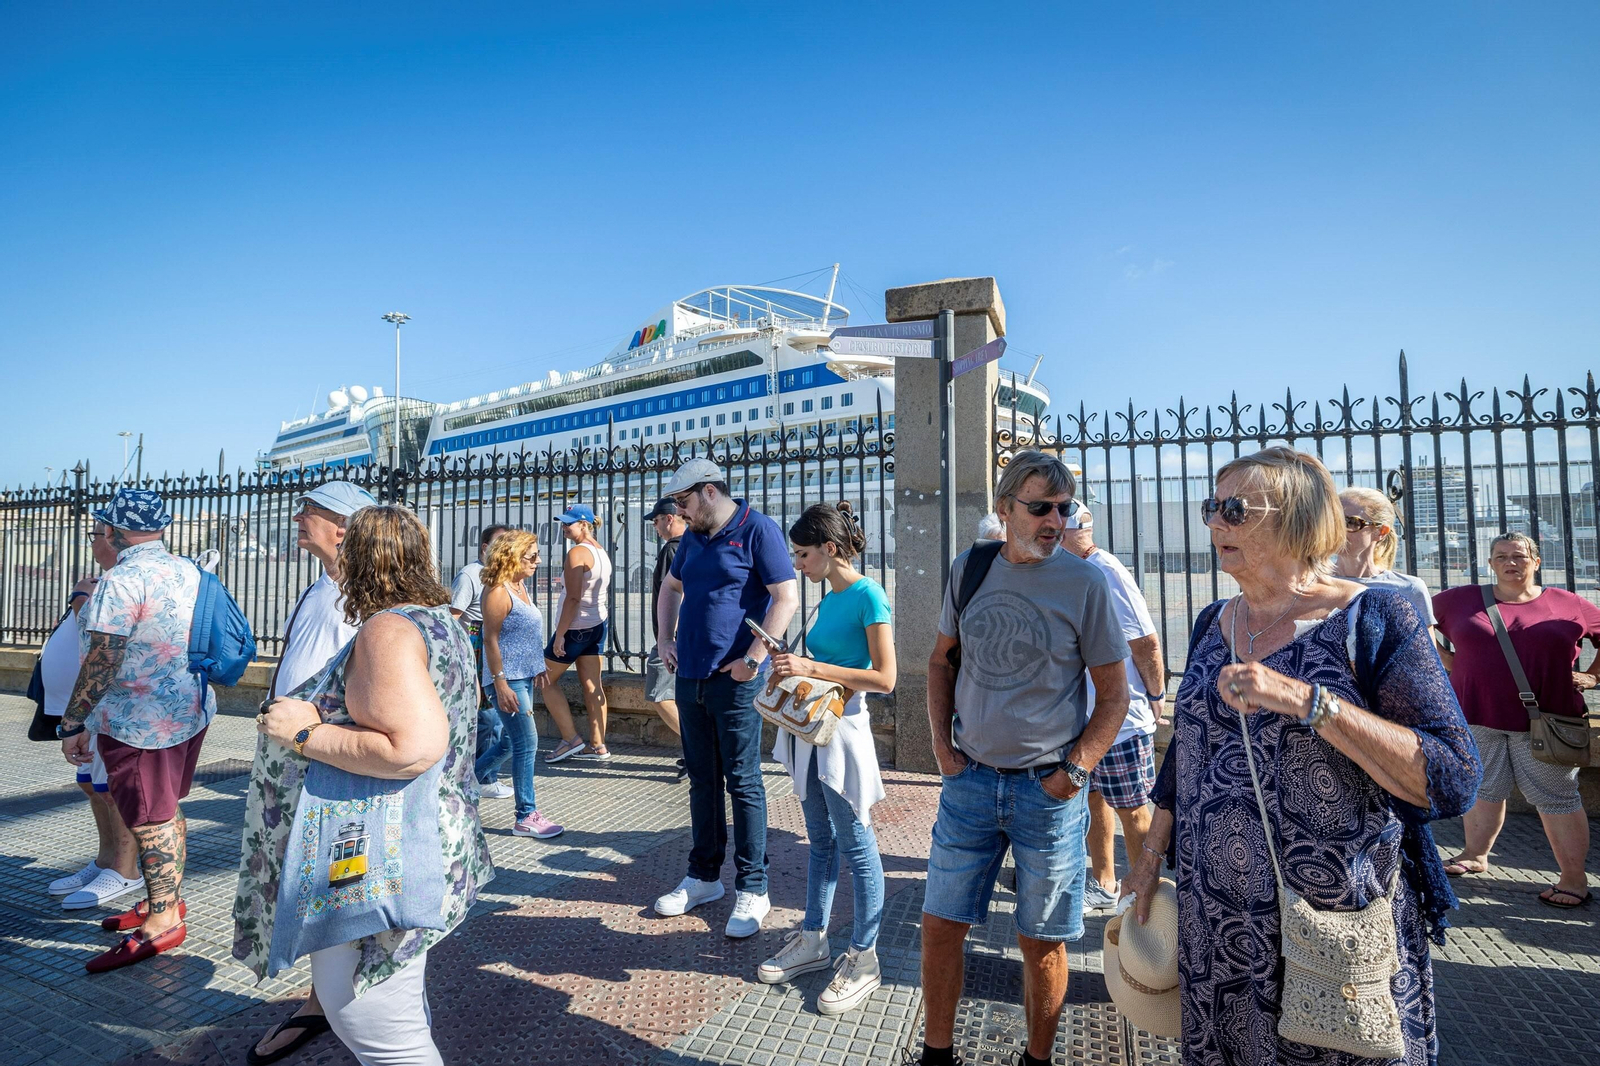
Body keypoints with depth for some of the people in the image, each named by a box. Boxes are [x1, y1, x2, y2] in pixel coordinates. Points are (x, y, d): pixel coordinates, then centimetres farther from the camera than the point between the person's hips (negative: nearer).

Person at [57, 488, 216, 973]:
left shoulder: (121, 581, -19)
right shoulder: (189, 571, 6)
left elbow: (102, 662, -20)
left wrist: (73, 722, -12)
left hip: (139, 721, -8)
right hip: (190, 709, 8)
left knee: (149, 820, 3)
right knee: (168, 809, 20)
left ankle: (162, 921, 14)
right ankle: (167, 900, 33)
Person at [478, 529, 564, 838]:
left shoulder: (520, 586, 13)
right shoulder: (497, 592, -15)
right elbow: (491, 640, -18)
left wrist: (540, 669, 21)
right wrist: (500, 684, -20)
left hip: (525, 677, 10)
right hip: (508, 678, -9)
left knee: (510, 741, 17)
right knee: (526, 743, -5)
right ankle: (526, 817, 4)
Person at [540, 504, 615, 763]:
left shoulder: (577, 552, -16)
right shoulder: (602, 552, 10)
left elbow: (573, 598, -21)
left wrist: (559, 634, -19)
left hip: (575, 628, -8)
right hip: (597, 625, 8)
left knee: (546, 679, 7)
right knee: (591, 684, 8)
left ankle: (571, 739, 6)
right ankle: (598, 746, 10)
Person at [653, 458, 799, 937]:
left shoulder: (757, 529, -10)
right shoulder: (693, 537, 13)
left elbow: (787, 598, -16)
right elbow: (671, 586, 28)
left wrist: (753, 658, -18)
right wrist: (664, 639, 16)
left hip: (735, 681, -7)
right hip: (690, 677, 7)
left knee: (743, 784, 1)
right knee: (702, 780, 16)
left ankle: (751, 889, 15)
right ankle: (704, 877, 31)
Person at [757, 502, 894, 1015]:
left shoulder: (868, 595, -14)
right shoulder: (826, 601, 10)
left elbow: (884, 678, -18)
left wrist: (811, 667, -19)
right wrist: (790, 662, 1)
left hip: (841, 728, -8)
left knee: (855, 844, 5)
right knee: (820, 840, 19)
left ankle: (863, 958, 20)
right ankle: (813, 939, 33)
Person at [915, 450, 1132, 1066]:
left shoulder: (1084, 583, -8)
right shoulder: (969, 569, 1)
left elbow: (1114, 694, -2)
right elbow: (941, 660, 12)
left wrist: (1074, 771, -10)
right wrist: (941, 745, 4)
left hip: (1047, 788, -2)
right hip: (969, 780, 3)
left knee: (1041, 941, 12)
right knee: (941, 924, 12)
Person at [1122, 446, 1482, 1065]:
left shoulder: (1373, 620, -12)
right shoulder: (1212, 624, 4)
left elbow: (1452, 783, -19)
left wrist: (1306, 700, -29)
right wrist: (1151, 855, 12)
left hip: (1338, 933, -4)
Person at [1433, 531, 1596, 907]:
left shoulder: (1568, 605, 4)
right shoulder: (1461, 600, 3)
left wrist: (1591, 676, 6)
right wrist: (1446, 660, 8)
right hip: (1478, 718, 1)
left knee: (1555, 797, 4)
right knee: (1483, 790, 12)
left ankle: (1575, 879, 15)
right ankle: (1475, 856, 26)